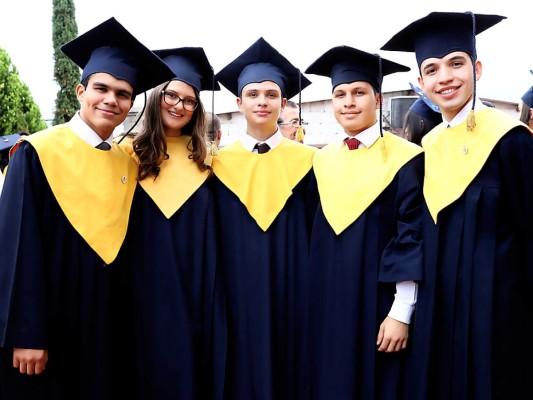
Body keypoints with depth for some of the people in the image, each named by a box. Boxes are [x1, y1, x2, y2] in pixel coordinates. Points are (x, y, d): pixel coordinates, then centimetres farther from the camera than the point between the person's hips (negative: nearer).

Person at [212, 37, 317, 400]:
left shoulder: (306, 161, 1)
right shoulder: (220, 164, 2)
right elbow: (212, 237, 5)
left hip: (293, 291, 0)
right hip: (238, 292, 0)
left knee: (291, 364, 8)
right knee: (244, 366, 7)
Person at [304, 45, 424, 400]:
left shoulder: (405, 159, -7)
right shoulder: (322, 161, 7)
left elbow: (413, 237, -12)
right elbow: (315, 237, 11)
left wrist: (401, 313, -16)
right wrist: (313, 303, 8)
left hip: (379, 304, -4)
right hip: (328, 305, 5)